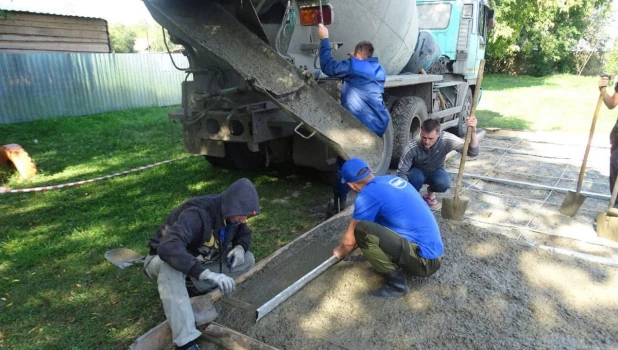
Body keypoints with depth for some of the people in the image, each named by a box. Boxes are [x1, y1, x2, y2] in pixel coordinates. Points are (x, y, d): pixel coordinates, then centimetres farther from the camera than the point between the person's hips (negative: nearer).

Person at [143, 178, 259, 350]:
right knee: (171, 266, -42)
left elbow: (244, 233, 6)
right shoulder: (197, 214, -36)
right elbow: (168, 248, -49)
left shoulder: (230, 212, -13)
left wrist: (240, 248, -19)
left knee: (247, 259, -9)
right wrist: (208, 274, -56)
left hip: (201, 263, 6)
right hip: (163, 262, -6)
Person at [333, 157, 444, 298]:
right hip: (434, 253, 9)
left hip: (424, 260, -9)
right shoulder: (392, 179, 10)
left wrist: (340, 252, 18)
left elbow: (350, 239, -5)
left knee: (362, 230, -20)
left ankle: (396, 283, -7)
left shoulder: (369, 194, -15)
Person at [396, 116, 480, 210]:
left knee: (444, 183, -31)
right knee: (417, 178, -36)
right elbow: (401, 171, -24)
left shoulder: (446, 140, -30)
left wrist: (473, 131, -48)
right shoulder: (412, 148, -33)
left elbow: (473, 152, -31)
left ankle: (431, 192, 5)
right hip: (417, 172, -1)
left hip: (435, 171, 1)